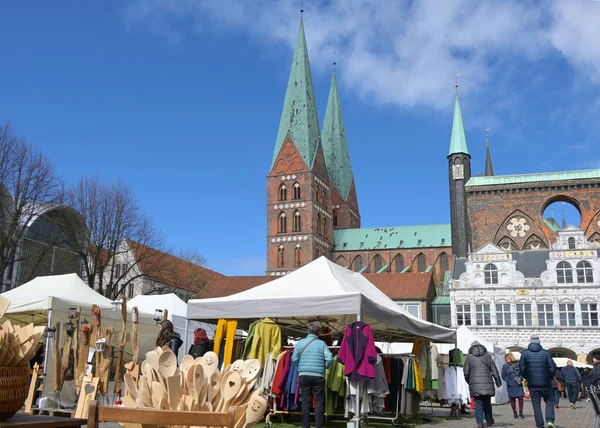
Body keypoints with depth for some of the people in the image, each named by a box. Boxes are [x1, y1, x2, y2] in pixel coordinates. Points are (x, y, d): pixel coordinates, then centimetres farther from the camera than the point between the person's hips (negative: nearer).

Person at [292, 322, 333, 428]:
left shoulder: (300, 343, 1)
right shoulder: (321, 343, -3)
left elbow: (294, 359, 2)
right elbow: (329, 358, -11)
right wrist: (324, 367, 9)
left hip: (304, 375, 2)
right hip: (318, 375, -1)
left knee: (305, 402, 7)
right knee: (319, 402, 5)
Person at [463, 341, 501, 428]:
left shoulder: (469, 357, 3)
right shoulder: (487, 356, 7)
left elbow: (466, 372, 4)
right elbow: (494, 370, 7)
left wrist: (468, 381, 20)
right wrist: (498, 382, 16)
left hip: (475, 385, -1)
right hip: (487, 384, 2)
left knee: (478, 403, 2)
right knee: (487, 403, 14)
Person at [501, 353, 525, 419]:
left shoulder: (517, 364, 4)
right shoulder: (505, 366, 4)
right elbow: (503, 376, 4)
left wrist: (520, 378, -8)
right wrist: (508, 381, -10)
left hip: (518, 384, 0)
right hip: (510, 386, 0)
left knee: (520, 398, -7)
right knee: (512, 399, 3)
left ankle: (521, 412, 8)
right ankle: (515, 413, 17)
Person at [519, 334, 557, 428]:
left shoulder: (525, 353, -3)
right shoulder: (546, 353, -5)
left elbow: (522, 368, -3)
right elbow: (553, 368, -6)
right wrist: (550, 377, 12)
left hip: (532, 384, 0)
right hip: (545, 383, 0)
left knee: (536, 405, 8)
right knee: (549, 401, 18)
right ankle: (550, 420, 1)